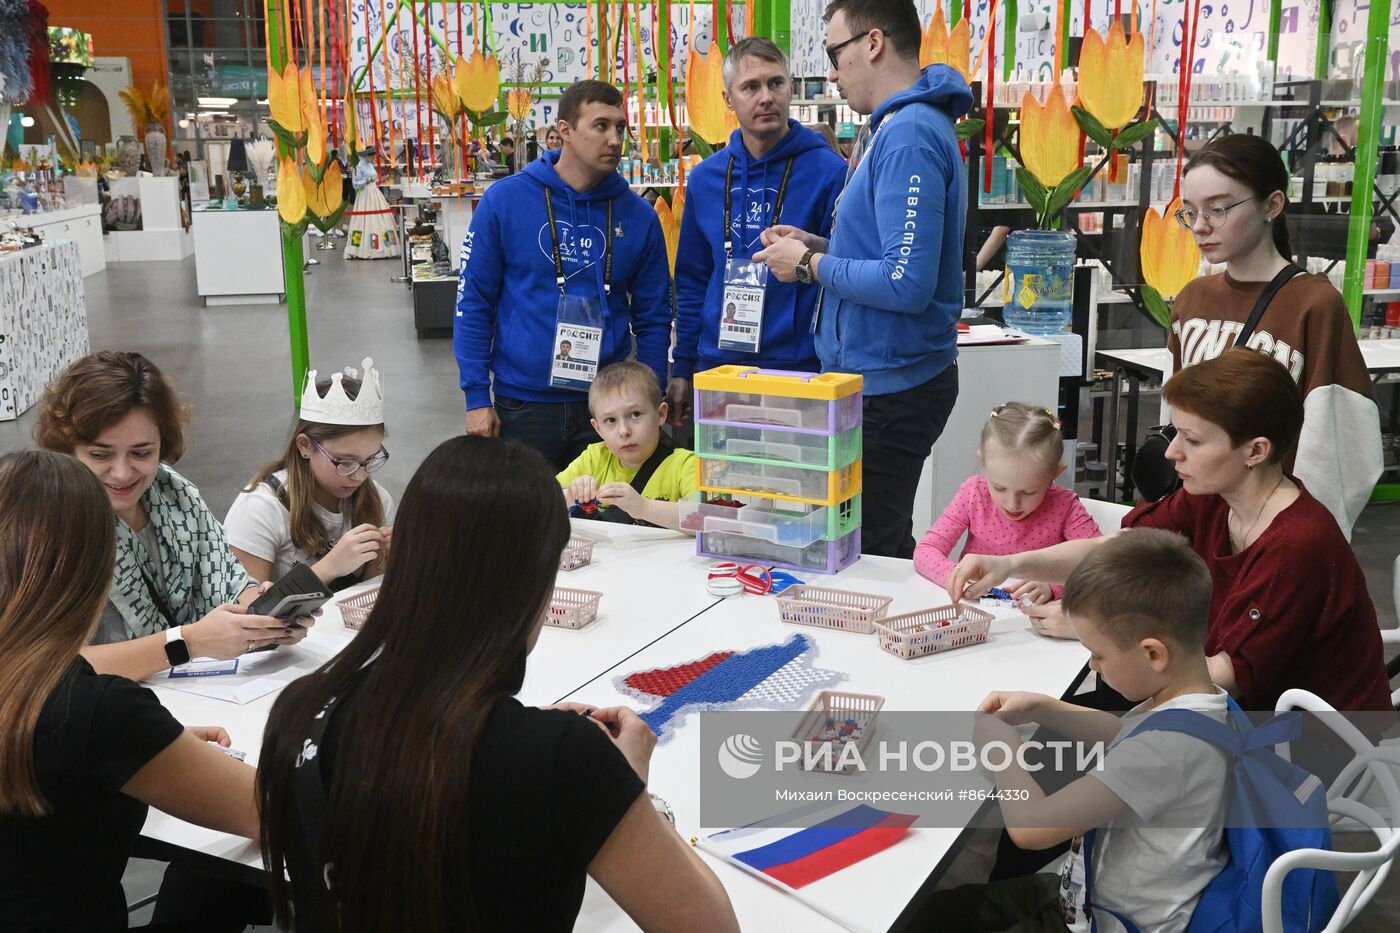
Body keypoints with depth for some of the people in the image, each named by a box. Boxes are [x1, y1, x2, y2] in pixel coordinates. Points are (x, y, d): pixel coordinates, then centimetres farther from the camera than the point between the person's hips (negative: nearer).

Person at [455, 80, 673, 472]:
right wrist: (477, 397, -7)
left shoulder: (639, 216, 0)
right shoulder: (505, 200, -6)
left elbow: (652, 319, 5)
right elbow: (474, 303, -3)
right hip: (522, 405, -1)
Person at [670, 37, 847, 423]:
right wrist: (682, 369, 11)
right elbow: (691, 281, 13)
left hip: (800, 370, -4)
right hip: (717, 369, 4)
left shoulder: (831, 172, -7)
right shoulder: (704, 178, 7)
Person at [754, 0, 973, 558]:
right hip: (879, 376, 10)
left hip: (891, 390, -10)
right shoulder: (896, 126, 13)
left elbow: (907, 284, -27)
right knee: (885, 542, 20)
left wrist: (812, 265, -14)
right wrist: (820, 246, 9)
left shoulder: (909, 136, -20)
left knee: (868, 550, 0)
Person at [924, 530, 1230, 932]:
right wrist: (1041, 709, 6)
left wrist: (1001, 741, -16)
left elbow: (1030, 826, -34)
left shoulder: (1169, 743, -34)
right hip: (1088, 892, 9)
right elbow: (1126, 736, 20)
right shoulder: (1193, 701, -5)